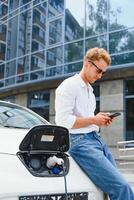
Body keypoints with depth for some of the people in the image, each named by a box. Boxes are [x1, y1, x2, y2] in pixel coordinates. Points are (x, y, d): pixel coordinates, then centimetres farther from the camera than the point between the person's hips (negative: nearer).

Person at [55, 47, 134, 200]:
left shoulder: (89, 90, 22)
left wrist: (100, 121, 6)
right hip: (80, 141, -9)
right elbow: (62, 121, -16)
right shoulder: (68, 86, -6)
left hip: (97, 139, 9)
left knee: (119, 185, 1)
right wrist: (93, 120, -11)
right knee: (121, 186, -19)